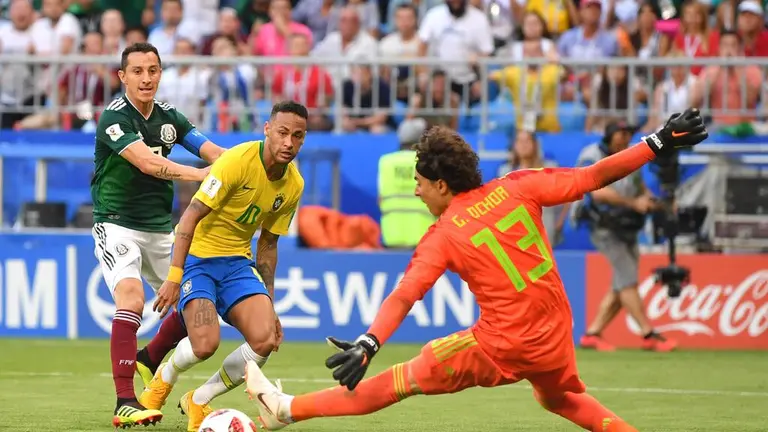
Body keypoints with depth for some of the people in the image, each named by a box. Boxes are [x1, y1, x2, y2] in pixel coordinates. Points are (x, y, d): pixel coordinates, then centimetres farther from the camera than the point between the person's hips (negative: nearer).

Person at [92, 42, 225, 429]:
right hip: (117, 225, -7)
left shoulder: (169, 118, 7)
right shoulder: (115, 118, -14)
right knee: (131, 300, -25)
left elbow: (212, 152, -2)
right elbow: (147, 162, -27)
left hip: (160, 229, 7)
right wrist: (199, 174, -37)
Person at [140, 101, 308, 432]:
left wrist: (269, 306, 13)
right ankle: (162, 381, 14)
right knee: (205, 345, -24)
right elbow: (190, 218, -20)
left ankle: (198, 401, 6)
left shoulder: (294, 184, 1)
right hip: (197, 255, -6)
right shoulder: (237, 162, -20)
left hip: (237, 262, 6)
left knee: (265, 340, -17)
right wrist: (174, 277, -25)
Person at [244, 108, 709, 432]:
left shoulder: (443, 237, -9)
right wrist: (659, 142, 6)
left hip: (501, 348, -4)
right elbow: (594, 176, 0)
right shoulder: (518, 187, 0)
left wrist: (368, 344, -30)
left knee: (395, 383, 2)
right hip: (554, 339, 4)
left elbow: (404, 296, -21)